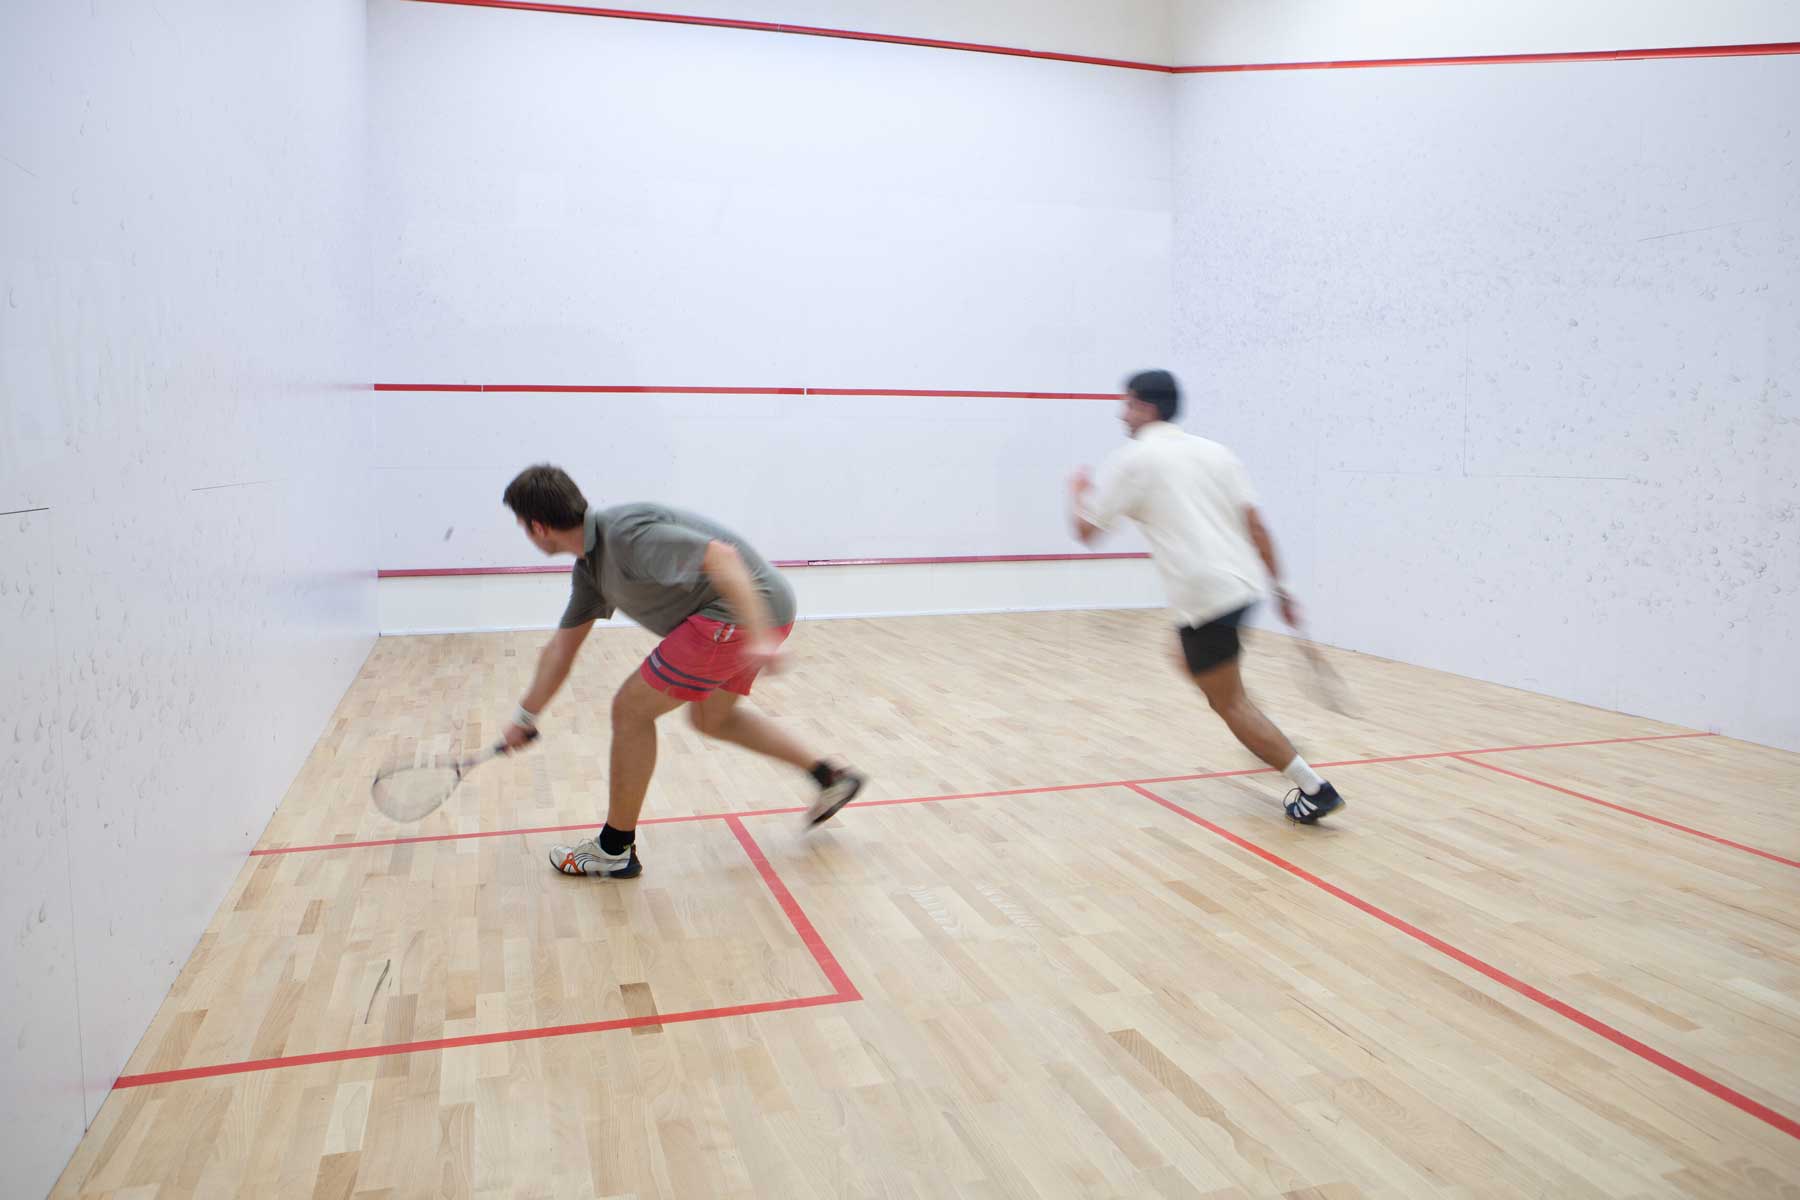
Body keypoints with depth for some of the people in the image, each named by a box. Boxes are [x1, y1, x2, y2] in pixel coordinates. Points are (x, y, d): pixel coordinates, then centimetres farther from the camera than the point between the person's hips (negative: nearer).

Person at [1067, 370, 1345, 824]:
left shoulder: (1131, 459, -3)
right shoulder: (1214, 452, 13)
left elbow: (1086, 531, 2)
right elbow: (1256, 525, 8)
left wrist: (1077, 492, 22)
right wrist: (1280, 589, 11)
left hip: (1204, 595, -8)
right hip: (1244, 583, 8)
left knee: (1230, 703, 2)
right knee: (1188, 660, 30)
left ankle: (1314, 789, -1)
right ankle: (1268, 742, 28)